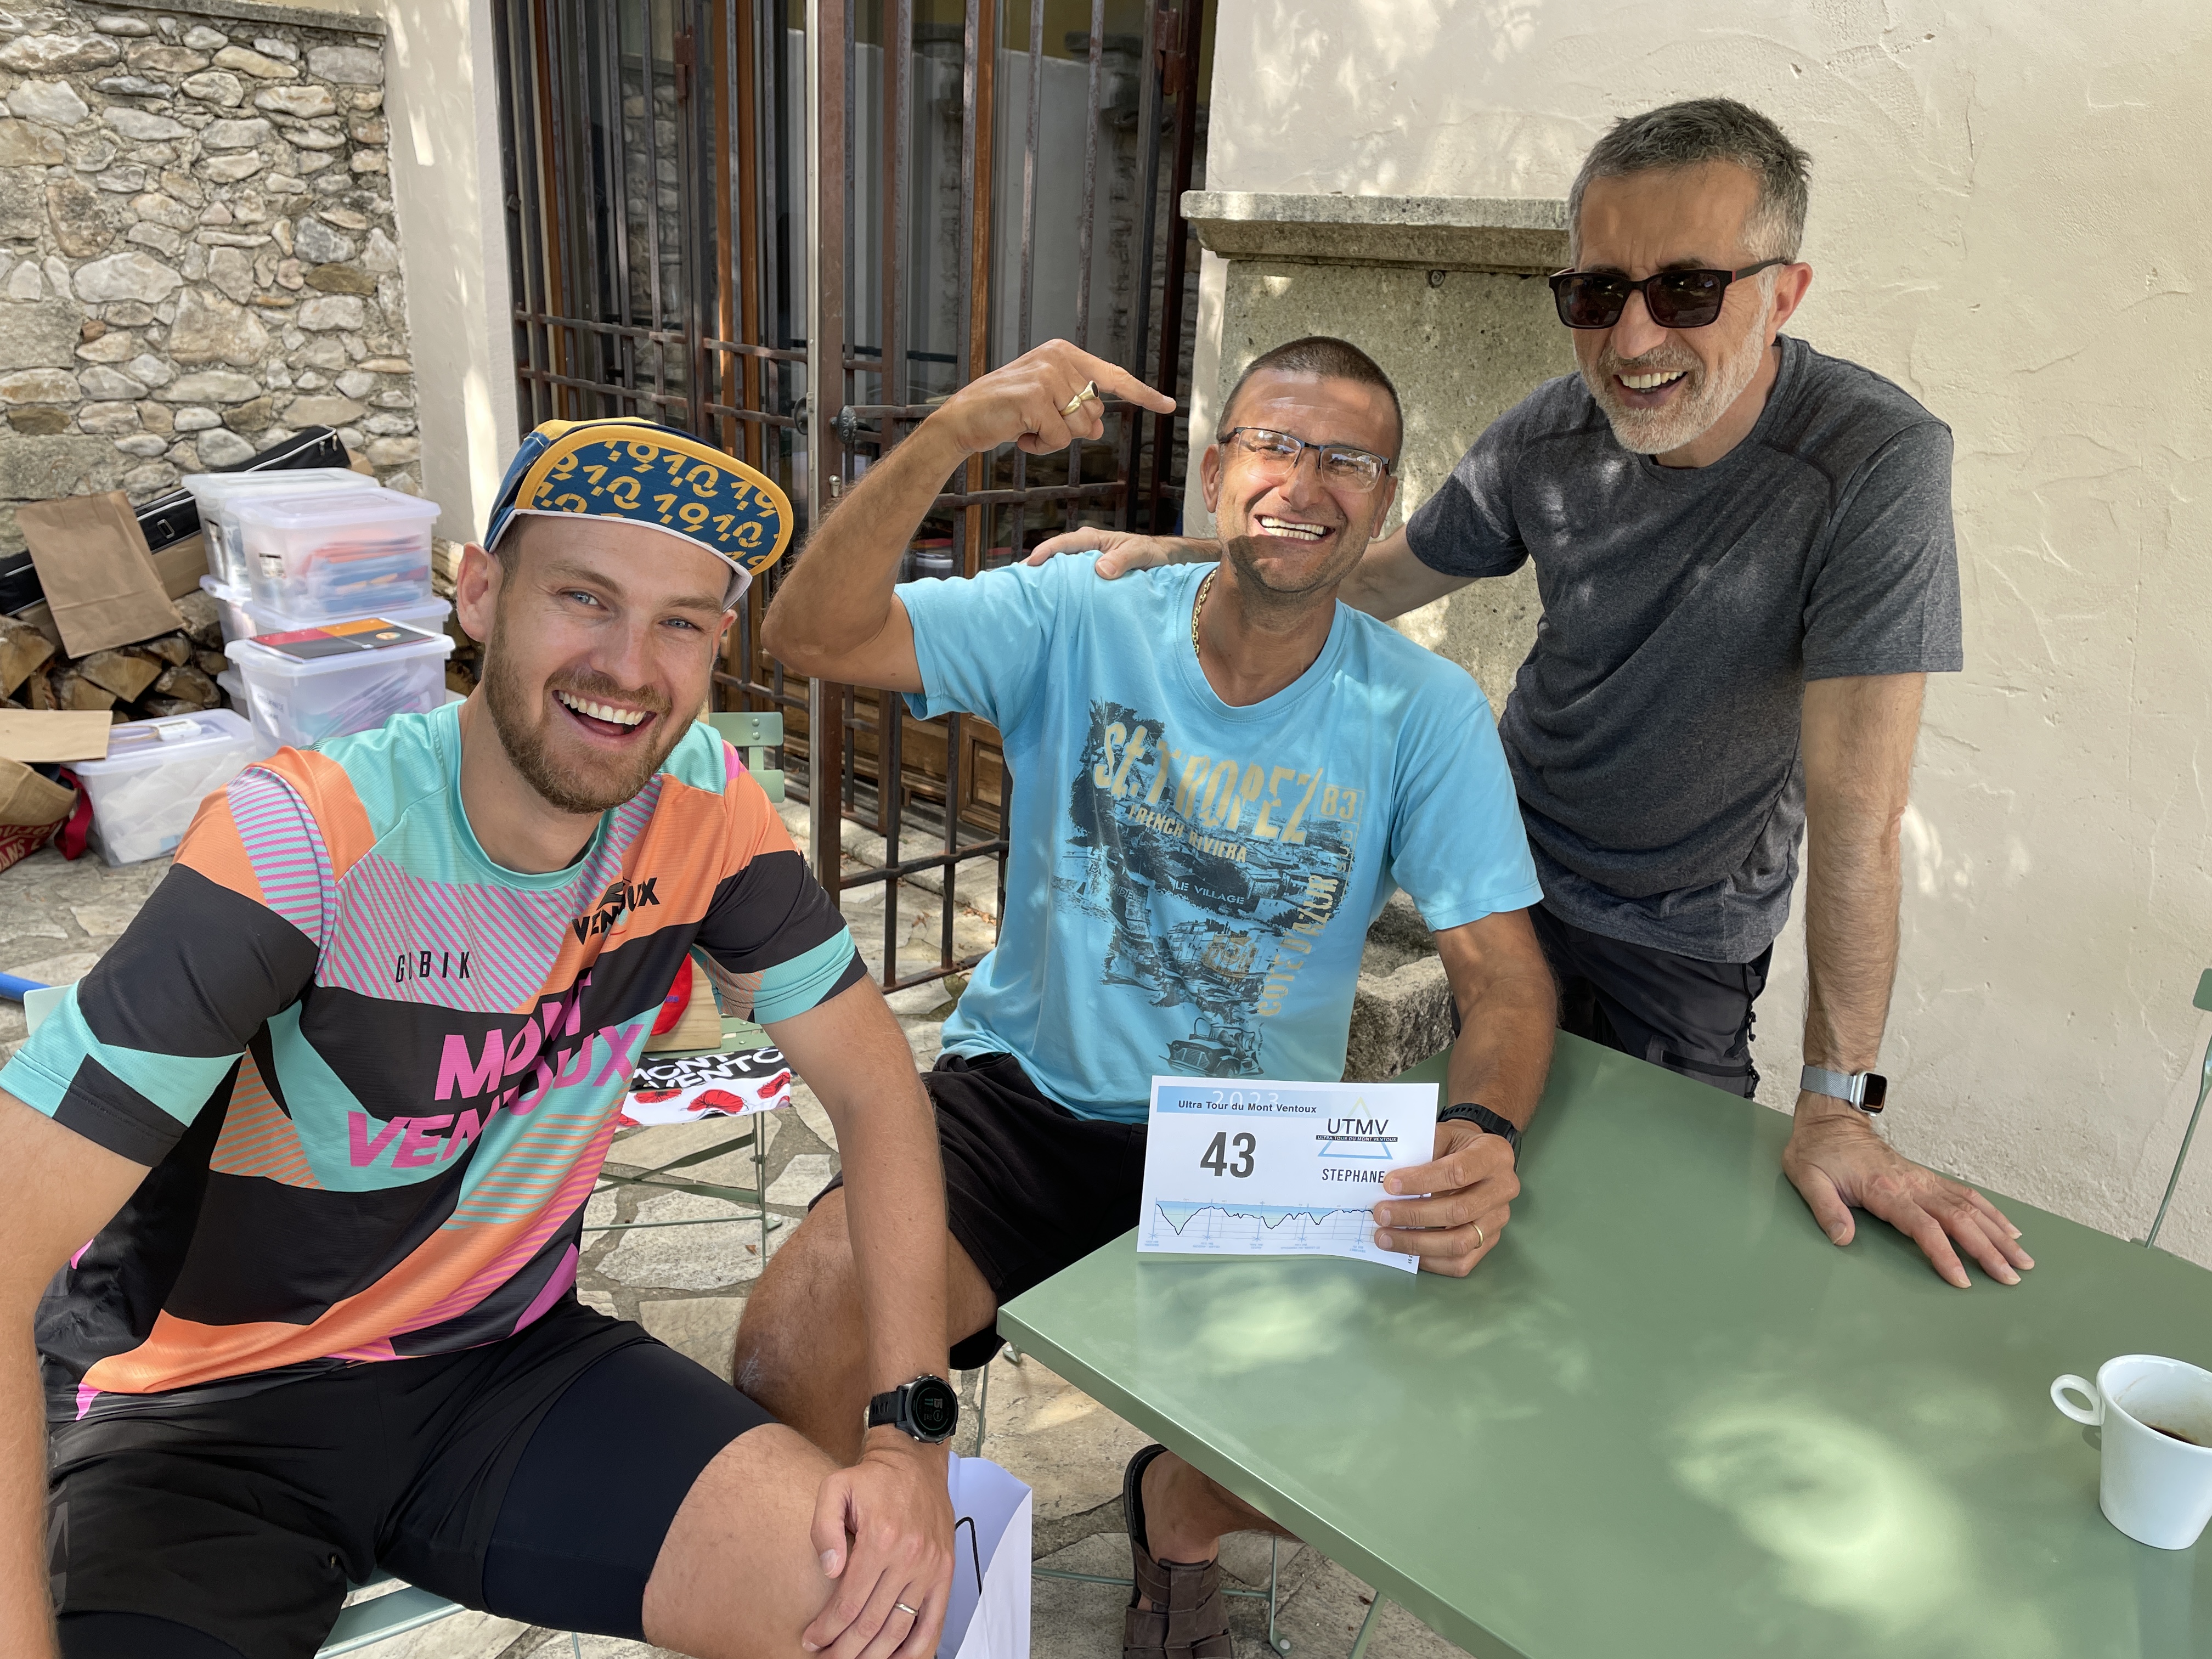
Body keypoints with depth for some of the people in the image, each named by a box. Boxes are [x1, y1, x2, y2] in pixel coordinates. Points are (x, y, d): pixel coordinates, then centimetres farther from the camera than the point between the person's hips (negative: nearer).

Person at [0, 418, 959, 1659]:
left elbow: (874, 1082, -4)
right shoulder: (305, 840, -25)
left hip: (506, 1360, 3)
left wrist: (911, 1431, -12)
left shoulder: (702, 802, -11)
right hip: (214, 1417, -2)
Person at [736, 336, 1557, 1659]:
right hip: (1025, 1100, 0)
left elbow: (1508, 976, -7)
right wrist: (951, 436, -31)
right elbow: (813, 634, -17)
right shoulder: (1078, 622, -6)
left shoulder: (1425, 713, -5)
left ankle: (1179, 1511, 19)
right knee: (789, 1354, -23)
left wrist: (1484, 1134, -29)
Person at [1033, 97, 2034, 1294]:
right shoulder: (1548, 438, -14)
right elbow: (1370, 579, 1)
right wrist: (1170, 558, -13)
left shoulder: (1874, 463, -28)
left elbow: (1856, 804, -29)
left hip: (1690, 931, -3)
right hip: (1518, 868, 3)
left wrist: (1835, 1103, -26)